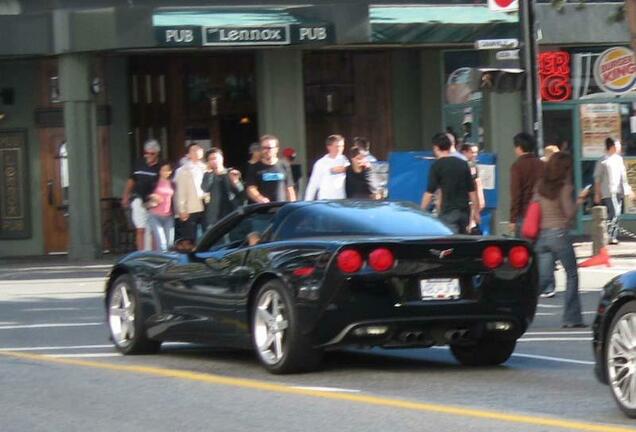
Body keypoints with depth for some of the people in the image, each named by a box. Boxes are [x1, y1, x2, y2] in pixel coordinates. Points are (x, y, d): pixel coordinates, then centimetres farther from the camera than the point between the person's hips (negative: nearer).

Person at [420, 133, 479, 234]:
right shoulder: (463, 164, 9)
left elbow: (429, 192, -9)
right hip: (464, 210, 5)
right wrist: (476, 212, 16)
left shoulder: (437, 166, -6)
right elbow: (472, 191, 10)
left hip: (448, 211, -5)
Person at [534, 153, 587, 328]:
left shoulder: (540, 186, 6)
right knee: (572, 276, 8)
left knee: (543, 278, 6)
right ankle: (572, 318, 6)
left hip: (541, 235, 6)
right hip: (559, 233, -6)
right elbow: (570, 214, -13)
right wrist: (578, 201, 2)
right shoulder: (565, 188, -10)